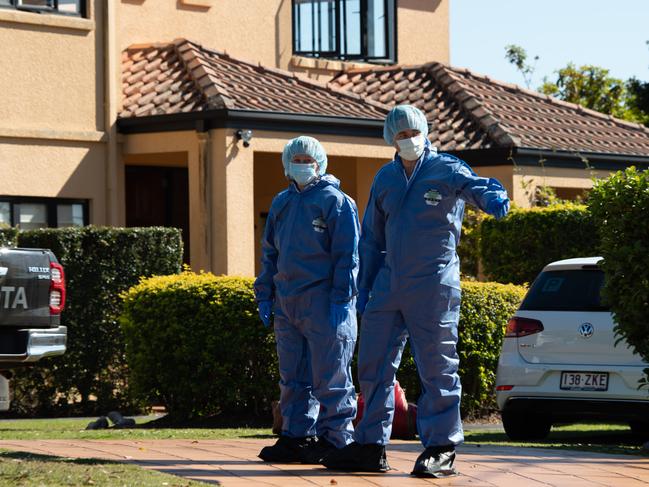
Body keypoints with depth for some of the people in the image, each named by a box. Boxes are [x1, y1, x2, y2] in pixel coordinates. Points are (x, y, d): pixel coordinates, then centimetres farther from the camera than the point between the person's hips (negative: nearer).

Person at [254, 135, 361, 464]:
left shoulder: (335, 201, -2)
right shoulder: (281, 203, 18)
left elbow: (348, 253, -7)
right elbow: (270, 253, 23)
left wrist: (341, 298, -14)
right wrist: (264, 294, 15)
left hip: (322, 302, -7)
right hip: (287, 301, 7)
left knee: (329, 375, -4)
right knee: (293, 376, 9)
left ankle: (335, 438, 1)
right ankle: (296, 436, 15)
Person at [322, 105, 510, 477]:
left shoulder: (446, 169, -4)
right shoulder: (385, 178, 12)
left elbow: (473, 185, -26)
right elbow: (372, 237, 19)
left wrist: (493, 197, -50)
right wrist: (365, 288, 14)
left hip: (433, 285, -6)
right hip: (389, 283, 6)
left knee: (437, 368, -2)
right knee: (373, 364, 8)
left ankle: (441, 449, 5)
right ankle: (371, 446, 16)